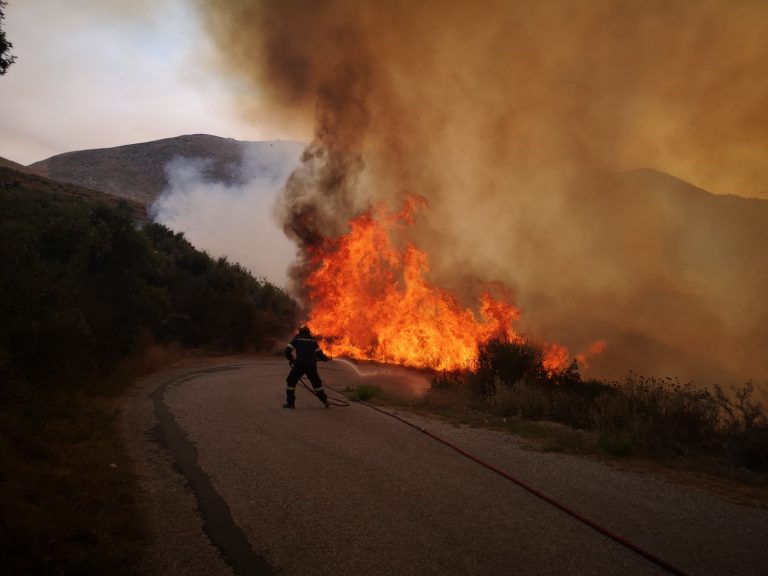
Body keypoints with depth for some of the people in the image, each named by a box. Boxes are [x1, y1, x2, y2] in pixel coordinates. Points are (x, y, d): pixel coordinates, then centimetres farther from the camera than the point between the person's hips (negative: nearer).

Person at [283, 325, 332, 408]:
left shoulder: (296, 339, 11)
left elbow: (288, 350, 4)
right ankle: (325, 402, 17)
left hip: (299, 364, -2)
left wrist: (291, 360, 20)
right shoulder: (313, 340, 16)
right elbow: (319, 353, 15)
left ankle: (290, 402, 6)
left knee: (291, 381, 11)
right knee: (317, 382, 17)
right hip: (311, 365, 2)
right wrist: (326, 359, 32)